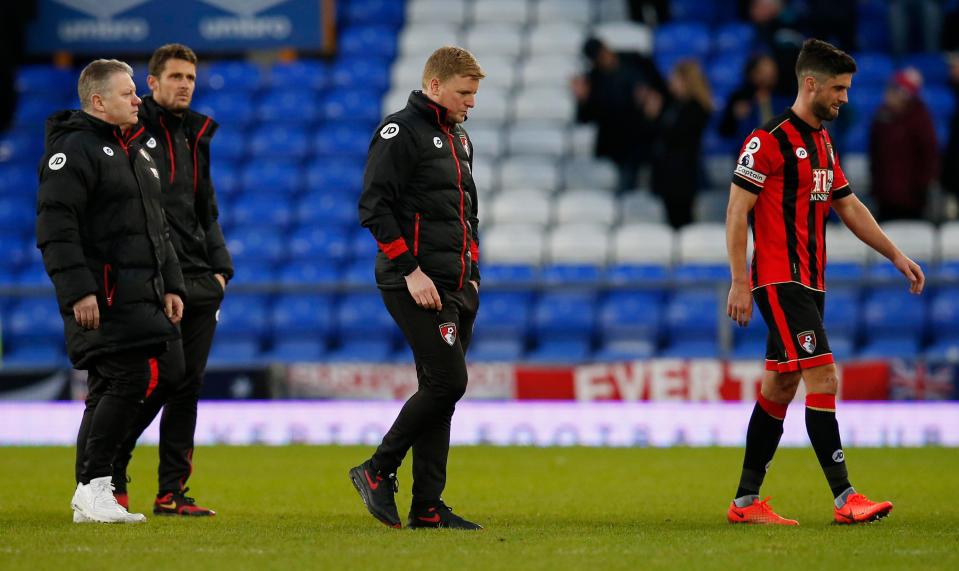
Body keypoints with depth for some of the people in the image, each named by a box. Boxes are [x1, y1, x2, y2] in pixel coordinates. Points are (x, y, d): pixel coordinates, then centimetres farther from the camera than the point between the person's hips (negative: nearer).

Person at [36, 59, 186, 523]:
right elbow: (56, 226, -17)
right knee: (130, 380, -16)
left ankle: (89, 499, 11)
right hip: (103, 299, -9)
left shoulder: (135, 150, 21)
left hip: (139, 294, 9)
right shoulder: (75, 149, -10)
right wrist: (78, 291, -23)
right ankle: (93, 485, -11)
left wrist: (170, 285, 22)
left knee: (109, 389, 8)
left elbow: (156, 225, 29)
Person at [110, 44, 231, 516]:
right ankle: (109, 469, 1)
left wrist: (220, 267, 13)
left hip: (200, 283, 7)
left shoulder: (196, 137, 19)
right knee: (168, 376, -14)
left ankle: (172, 491, 6)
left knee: (188, 384, 3)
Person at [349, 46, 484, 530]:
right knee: (447, 382, -15)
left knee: (440, 391, 5)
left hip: (457, 289, 9)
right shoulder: (401, 131, -8)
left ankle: (427, 507, 7)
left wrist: (472, 272, 17)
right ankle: (377, 472, -2)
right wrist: (410, 271, -19)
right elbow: (374, 207, -15)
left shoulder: (458, 138, 20)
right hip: (417, 285, -9)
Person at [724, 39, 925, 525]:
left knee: (780, 387, 10)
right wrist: (739, 282, -17)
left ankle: (746, 502, 15)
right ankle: (845, 499, -17)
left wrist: (896, 255, 17)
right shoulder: (769, 139, -11)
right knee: (823, 379, -16)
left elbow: (849, 206, 23)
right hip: (780, 281, -9)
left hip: (809, 283, 9)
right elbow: (736, 211, -13)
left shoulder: (822, 142, 16)